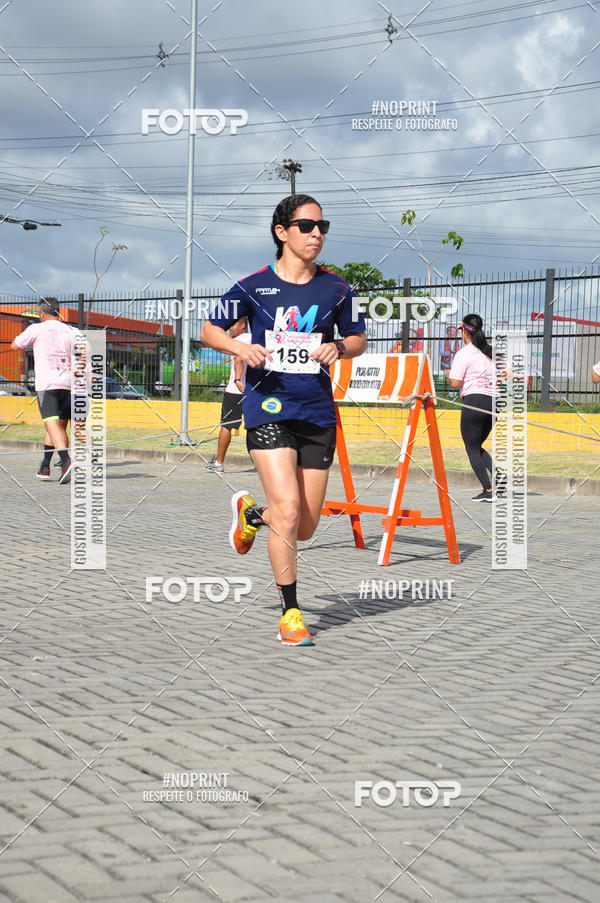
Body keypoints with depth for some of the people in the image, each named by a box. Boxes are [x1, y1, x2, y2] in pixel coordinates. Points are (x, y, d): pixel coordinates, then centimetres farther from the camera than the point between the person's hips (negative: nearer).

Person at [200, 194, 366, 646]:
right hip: (269, 408, -3)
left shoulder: (336, 289, 5)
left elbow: (358, 338, 17)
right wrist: (240, 347, -13)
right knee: (287, 511, -16)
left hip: (318, 414, 4)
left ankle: (250, 512, 41)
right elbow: (210, 330, 7)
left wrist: (338, 347, -6)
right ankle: (290, 612, 0)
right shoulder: (254, 286, -2)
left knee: (305, 527, 7)